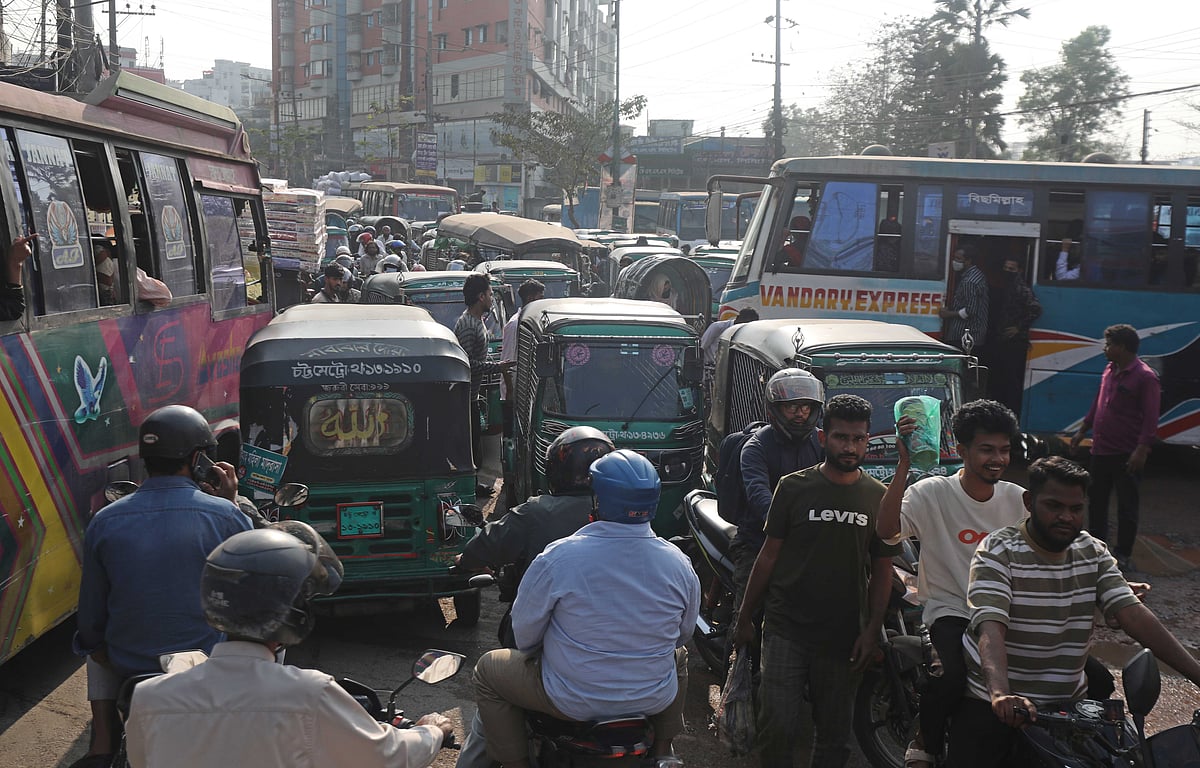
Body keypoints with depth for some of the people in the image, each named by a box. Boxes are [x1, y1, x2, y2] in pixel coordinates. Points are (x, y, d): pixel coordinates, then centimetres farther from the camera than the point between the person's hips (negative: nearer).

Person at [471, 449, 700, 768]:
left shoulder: (558, 558, -21)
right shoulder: (679, 563, -11)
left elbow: (524, 629, -8)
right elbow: (683, 632, 6)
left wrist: (531, 654, 15)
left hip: (574, 700, -3)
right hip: (655, 699, 3)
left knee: (488, 671, 18)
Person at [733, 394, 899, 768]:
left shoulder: (880, 497, 4)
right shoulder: (794, 487, -1)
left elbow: (882, 570, 7)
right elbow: (769, 556, 3)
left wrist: (871, 632, -1)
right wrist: (745, 617, 4)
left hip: (843, 637, 2)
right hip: (786, 631, -2)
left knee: (833, 736, 10)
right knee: (777, 726, -10)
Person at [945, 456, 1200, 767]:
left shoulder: (1093, 552, 3)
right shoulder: (998, 551, -14)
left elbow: (1133, 614, -7)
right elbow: (990, 626, -28)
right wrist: (1001, 693, -44)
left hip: (1068, 704, 5)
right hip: (990, 706, -5)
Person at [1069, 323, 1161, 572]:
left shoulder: (1145, 377, -14)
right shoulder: (1110, 370, 10)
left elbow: (1151, 418, -17)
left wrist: (1141, 450, -22)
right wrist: (1082, 431, 23)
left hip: (1126, 455, -8)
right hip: (1101, 449, 8)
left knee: (1127, 506, 2)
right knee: (1096, 502, 16)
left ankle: (1124, 556, 11)